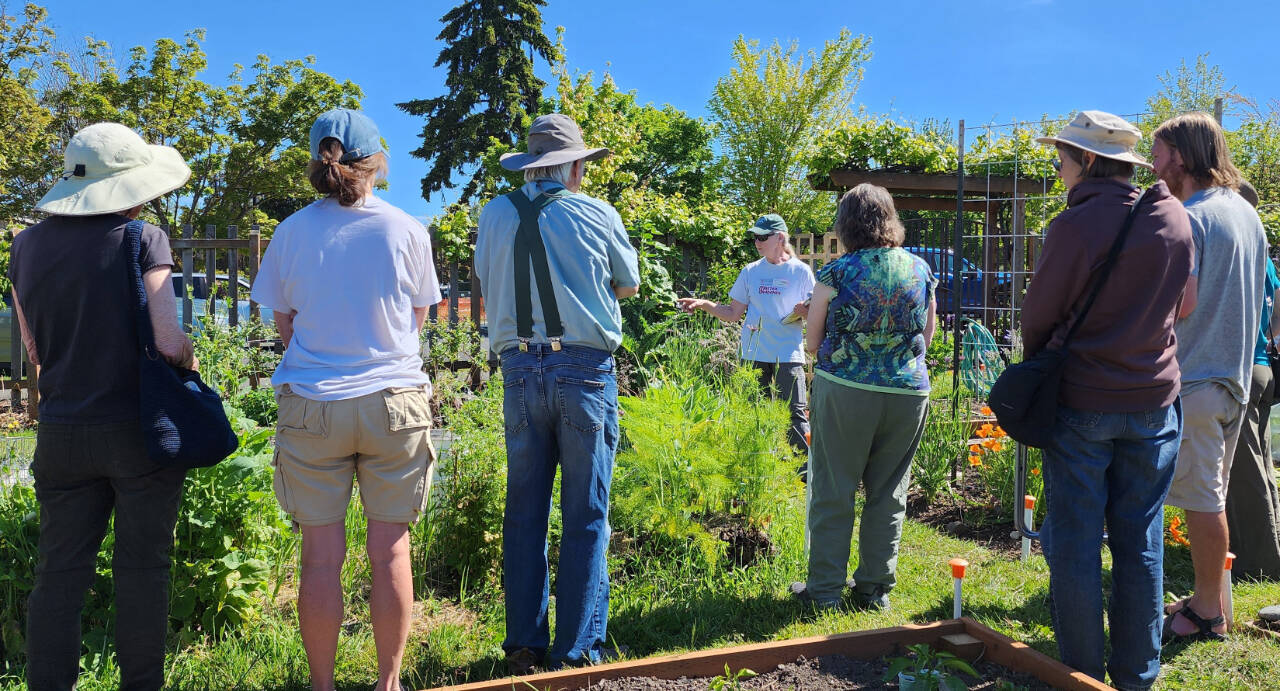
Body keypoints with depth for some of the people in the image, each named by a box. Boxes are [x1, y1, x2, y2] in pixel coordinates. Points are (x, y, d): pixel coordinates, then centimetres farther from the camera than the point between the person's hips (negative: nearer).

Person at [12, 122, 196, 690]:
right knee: (141, 568, 7)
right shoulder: (143, 240, -11)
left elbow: (35, 351, 11)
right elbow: (170, 344, -18)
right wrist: (188, 361, 2)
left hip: (60, 432, 4)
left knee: (59, 571, 13)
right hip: (138, 429, -4)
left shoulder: (28, 245, 4)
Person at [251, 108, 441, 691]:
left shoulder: (293, 231, -1)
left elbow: (284, 323, 8)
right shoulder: (407, 230, -2)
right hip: (394, 400, 0)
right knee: (389, 552, 9)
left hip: (312, 403, 0)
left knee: (321, 557, 8)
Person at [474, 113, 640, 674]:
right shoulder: (597, 215, -2)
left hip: (521, 370, 3)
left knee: (524, 511, 11)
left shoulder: (495, 215, 4)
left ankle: (524, 646, 17)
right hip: (585, 369, -2)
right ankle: (577, 649, 9)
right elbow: (628, 286, 12)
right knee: (585, 514, 4)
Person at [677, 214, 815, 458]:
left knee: (795, 414, -5)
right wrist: (704, 304, -4)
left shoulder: (801, 271, 1)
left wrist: (805, 310, -20)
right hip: (754, 355, 4)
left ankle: (807, 467, 3)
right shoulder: (750, 271, 10)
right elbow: (733, 313, 9)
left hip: (788, 356, -4)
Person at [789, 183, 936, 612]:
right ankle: (875, 588, 21)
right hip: (908, 392, 4)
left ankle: (824, 590, 11)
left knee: (833, 493, 5)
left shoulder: (837, 273, -7)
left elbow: (812, 343, 0)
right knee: (888, 494, 12)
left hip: (844, 390, -3)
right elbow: (928, 336, 14)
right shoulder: (920, 270, 4)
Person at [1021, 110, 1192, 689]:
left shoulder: (1077, 225, -15)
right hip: (1154, 398, 5)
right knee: (1140, 545, 12)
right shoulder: (1175, 218, 2)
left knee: (1075, 544, 6)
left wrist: (1038, 360, 12)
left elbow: (1038, 315, -6)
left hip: (1081, 401, -5)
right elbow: (1178, 299, 14)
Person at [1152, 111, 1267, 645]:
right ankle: (1208, 600, 26)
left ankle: (1207, 614, 9)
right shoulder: (1247, 213, 13)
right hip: (1236, 374, 9)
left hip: (1195, 378, -9)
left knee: (1202, 498, 0)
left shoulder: (1187, 218, -16)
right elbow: (1246, 298, 19)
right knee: (1212, 495, 16)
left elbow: (1182, 301, -22)